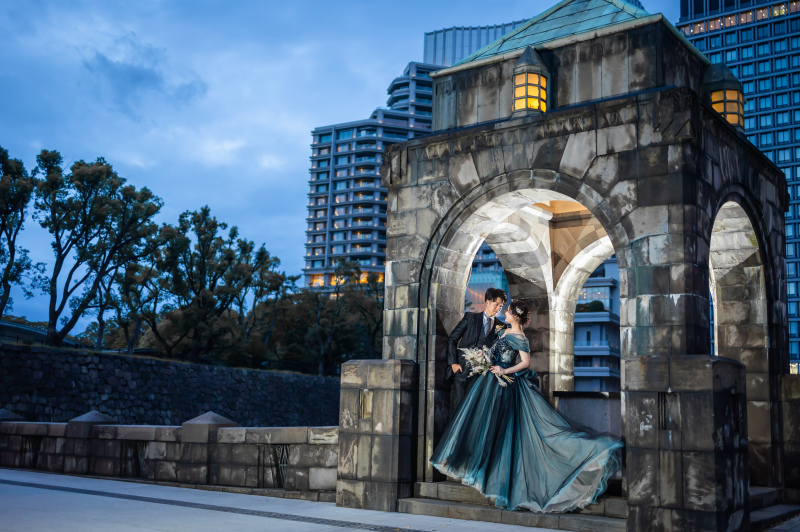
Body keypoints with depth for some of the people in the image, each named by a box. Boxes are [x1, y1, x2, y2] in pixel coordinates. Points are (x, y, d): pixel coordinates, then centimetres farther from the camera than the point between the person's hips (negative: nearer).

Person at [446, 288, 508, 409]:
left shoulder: (500, 327, 8)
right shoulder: (471, 317, 4)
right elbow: (452, 339, 3)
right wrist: (453, 363, -5)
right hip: (462, 370, -1)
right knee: (460, 406, -2)